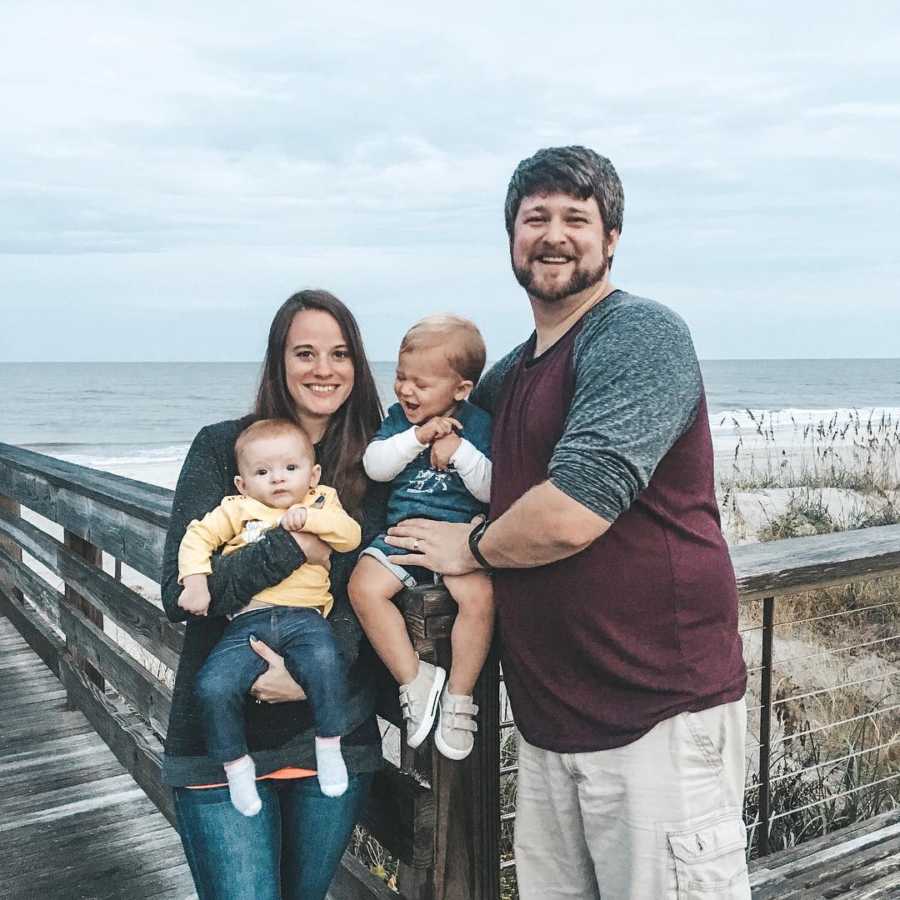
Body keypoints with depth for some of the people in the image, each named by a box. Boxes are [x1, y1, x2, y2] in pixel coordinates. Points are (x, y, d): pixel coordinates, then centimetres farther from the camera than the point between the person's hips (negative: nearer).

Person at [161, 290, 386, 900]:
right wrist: (299, 547, -18)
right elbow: (180, 593, -11)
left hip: (335, 736, 3)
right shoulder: (221, 448, -4)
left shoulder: (375, 465, 2)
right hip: (223, 735, -2)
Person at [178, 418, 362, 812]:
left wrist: (309, 517, -10)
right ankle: (235, 763, 4)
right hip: (247, 622, 1)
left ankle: (329, 745, -10)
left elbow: (350, 536, 2)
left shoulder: (322, 504, 18)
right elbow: (197, 537, 12)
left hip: (303, 616, -1)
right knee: (213, 687, -20)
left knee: (325, 662, -33)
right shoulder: (238, 510, 17)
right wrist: (195, 582, -3)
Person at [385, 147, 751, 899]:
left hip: (658, 714, -7)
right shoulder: (514, 370, 14)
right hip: (549, 720, 8)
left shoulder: (640, 336, -13)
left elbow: (568, 516, -24)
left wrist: (470, 547, -4)